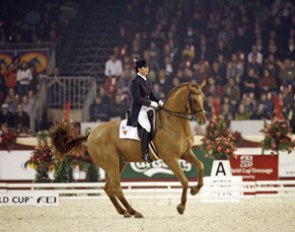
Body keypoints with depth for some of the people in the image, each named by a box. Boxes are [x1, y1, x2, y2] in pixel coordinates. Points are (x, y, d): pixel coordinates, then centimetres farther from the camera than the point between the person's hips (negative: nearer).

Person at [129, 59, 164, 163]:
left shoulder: (145, 80, 15)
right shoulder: (135, 81, -11)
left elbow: (151, 95, 20)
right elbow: (137, 98, -19)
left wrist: (159, 102, 1)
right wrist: (151, 103, -20)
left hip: (147, 109, 10)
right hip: (138, 110, -10)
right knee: (147, 126, -32)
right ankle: (144, 153, -27)